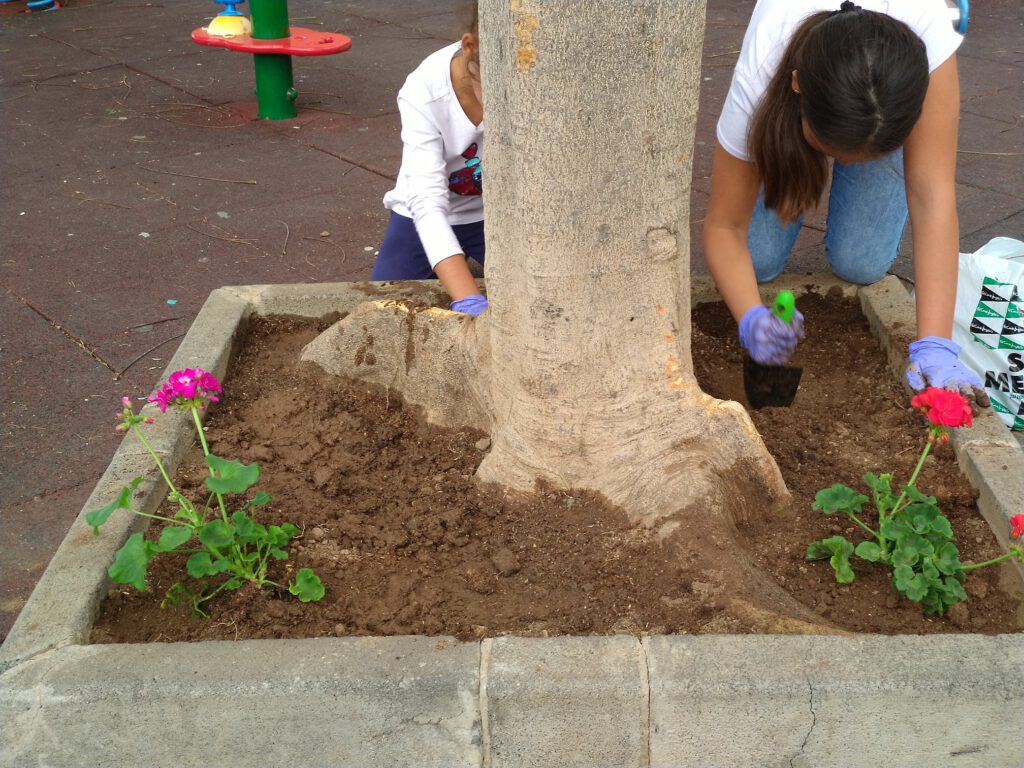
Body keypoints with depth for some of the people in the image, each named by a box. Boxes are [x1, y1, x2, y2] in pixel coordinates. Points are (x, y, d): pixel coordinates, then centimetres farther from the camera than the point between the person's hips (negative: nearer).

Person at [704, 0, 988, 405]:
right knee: (757, 259, -16)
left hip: (890, 97, 0)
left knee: (859, 263, -18)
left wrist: (935, 346, -52)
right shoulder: (757, 79, -42)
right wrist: (751, 319, -52)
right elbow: (725, 226, -34)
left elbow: (933, 197, -45)